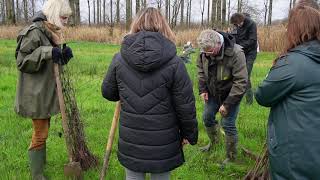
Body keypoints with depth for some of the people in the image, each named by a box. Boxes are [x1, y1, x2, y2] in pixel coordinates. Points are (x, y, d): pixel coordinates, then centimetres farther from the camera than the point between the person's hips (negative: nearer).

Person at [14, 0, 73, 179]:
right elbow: (22, 62, -17)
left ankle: (39, 162, 34)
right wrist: (46, 52, -29)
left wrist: (64, 55, -8)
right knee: (40, 134, 1)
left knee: (43, 129, 17)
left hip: (47, 91, 8)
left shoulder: (52, 33, 8)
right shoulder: (34, 32, -18)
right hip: (36, 93, -8)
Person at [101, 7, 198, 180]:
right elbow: (185, 105, -9)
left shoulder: (119, 59, -5)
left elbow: (108, 92, 7)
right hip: (163, 142, -2)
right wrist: (189, 133, 6)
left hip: (131, 141, 2)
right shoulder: (175, 63, -13)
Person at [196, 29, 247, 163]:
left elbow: (241, 82, -28)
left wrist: (227, 104, -27)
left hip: (230, 94, -6)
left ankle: (231, 157, 17)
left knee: (228, 125, -3)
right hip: (212, 92, 6)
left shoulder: (236, 53, -31)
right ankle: (213, 141, 44)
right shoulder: (205, 51, -14)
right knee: (207, 117, 15)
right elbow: (201, 69, 6)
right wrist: (202, 89, -4)